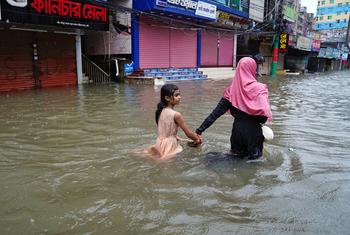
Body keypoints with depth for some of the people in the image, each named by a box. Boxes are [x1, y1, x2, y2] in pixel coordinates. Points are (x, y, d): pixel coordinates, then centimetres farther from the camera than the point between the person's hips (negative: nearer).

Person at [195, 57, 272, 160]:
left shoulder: (232, 89, -4)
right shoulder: (259, 89, -12)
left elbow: (216, 112, -6)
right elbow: (265, 114, -20)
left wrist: (200, 129, -1)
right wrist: (258, 121, 3)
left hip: (237, 129, 3)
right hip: (253, 131, -3)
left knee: (238, 153, 27)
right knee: (254, 155, 21)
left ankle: (238, 152, 4)